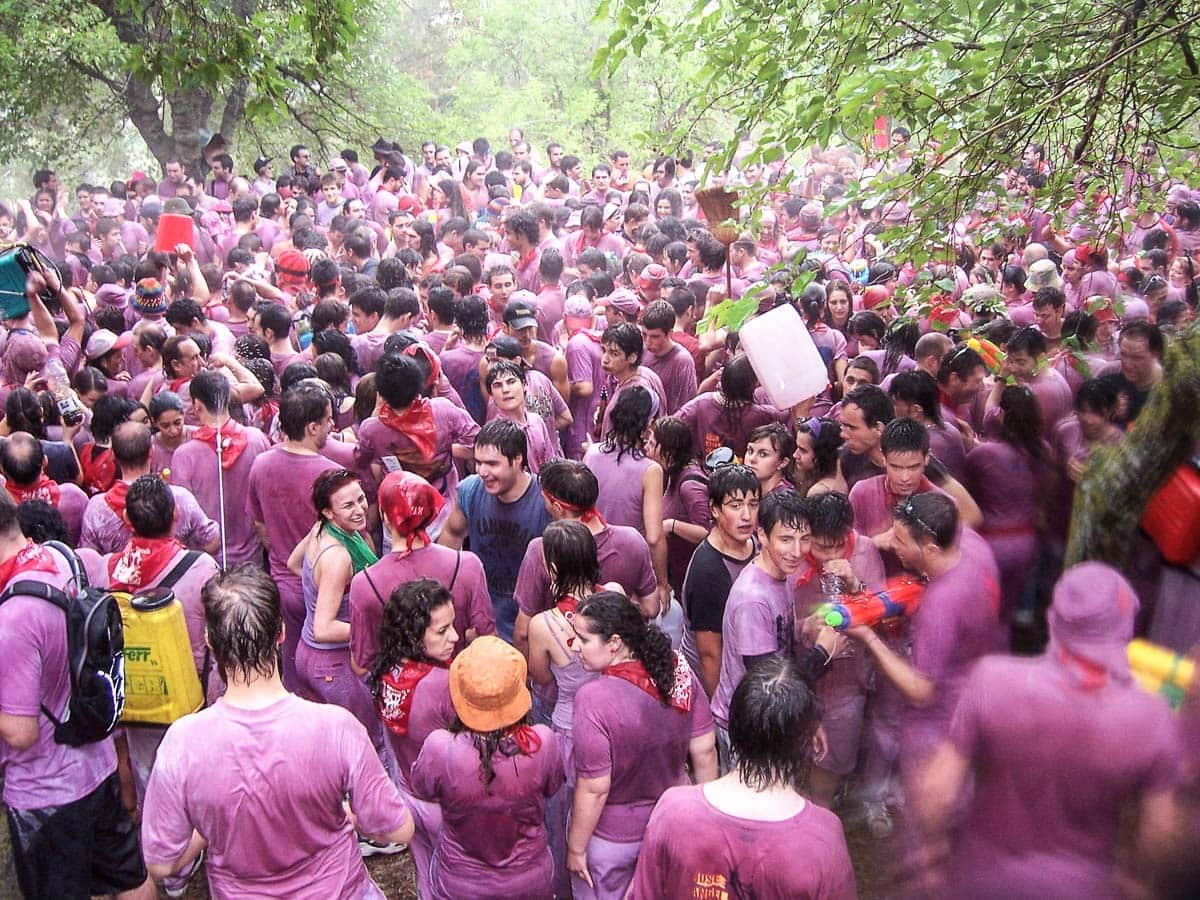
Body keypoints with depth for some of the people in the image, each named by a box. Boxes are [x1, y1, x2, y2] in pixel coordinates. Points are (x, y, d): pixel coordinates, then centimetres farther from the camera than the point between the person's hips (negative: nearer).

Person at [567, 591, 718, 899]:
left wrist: (575, 848, -9)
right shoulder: (679, 671, -16)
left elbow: (594, 788, -24)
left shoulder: (593, 699, -32)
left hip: (611, 838, -4)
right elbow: (704, 751, -5)